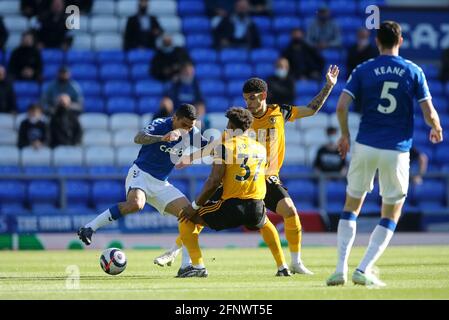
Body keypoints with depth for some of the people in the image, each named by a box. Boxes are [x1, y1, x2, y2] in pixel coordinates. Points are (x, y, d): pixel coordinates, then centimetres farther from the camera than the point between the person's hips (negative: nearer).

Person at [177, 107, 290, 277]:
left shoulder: (225, 146, -3)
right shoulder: (261, 148, 13)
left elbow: (214, 182, -10)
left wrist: (194, 206, -2)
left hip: (231, 206, -5)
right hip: (256, 207, 5)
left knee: (187, 218, 11)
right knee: (265, 224, 41)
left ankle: (198, 266, 1)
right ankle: (283, 267, 33)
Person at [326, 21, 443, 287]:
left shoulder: (363, 70, 1)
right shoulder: (413, 72, 0)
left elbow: (342, 107, -6)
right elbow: (429, 113, -2)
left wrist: (345, 135, 11)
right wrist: (437, 130, 19)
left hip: (365, 145, 1)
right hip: (397, 150, -1)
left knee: (351, 207, 14)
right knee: (391, 215, 10)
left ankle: (341, 269, 4)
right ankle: (364, 270, -2)